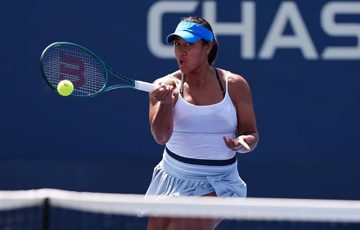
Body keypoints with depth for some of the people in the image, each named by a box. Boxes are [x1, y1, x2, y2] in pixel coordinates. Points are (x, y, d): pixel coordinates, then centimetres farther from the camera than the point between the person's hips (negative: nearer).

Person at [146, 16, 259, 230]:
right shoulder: (165, 86, -5)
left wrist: (243, 142, -21)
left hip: (218, 186, -2)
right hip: (173, 178, 2)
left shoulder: (235, 85, -3)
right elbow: (161, 136, -18)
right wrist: (165, 103, -37)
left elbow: (252, 135, 3)